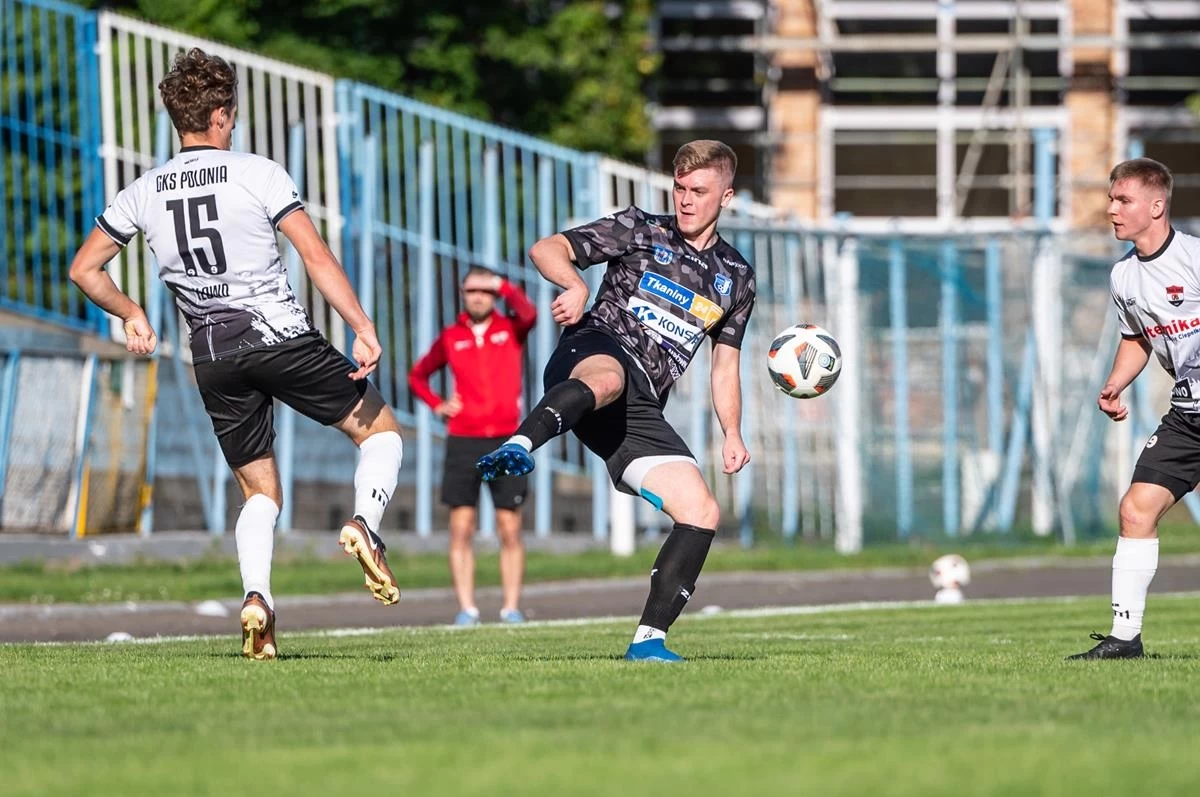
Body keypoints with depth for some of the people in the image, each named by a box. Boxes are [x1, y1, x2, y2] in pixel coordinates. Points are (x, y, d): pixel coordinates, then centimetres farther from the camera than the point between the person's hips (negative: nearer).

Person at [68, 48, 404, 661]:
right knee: (379, 430, 13)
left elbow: (84, 269, 11)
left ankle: (256, 596, -11)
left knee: (260, 491, 15)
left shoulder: (142, 193, 6)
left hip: (213, 357, 4)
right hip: (281, 336, -4)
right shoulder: (258, 175, -5)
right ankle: (364, 523, -16)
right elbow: (317, 258, -11)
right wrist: (362, 329, -11)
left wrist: (130, 314, 26)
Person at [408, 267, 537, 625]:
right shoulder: (451, 337, 10)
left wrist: (503, 285, -8)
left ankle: (512, 607, 4)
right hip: (463, 441, 1)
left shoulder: (510, 329, 6)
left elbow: (529, 315, -19)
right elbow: (417, 375, 23)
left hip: (506, 439, -1)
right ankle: (466, 608, -3)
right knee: (461, 528, -4)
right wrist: (437, 404, 7)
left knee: (510, 530, 0)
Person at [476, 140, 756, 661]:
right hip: (594, 351, -5)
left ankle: (649, 638, -4)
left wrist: (732, 434, 11)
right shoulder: (641, 231, 12)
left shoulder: (735, 277, 24)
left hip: (638, 411, 5)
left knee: (702, 512, -9)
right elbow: (546, 249, 4)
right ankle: (519, 447, -74)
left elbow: (725, 366, 29)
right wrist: (575, 285, -19)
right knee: (607, 378, -44)